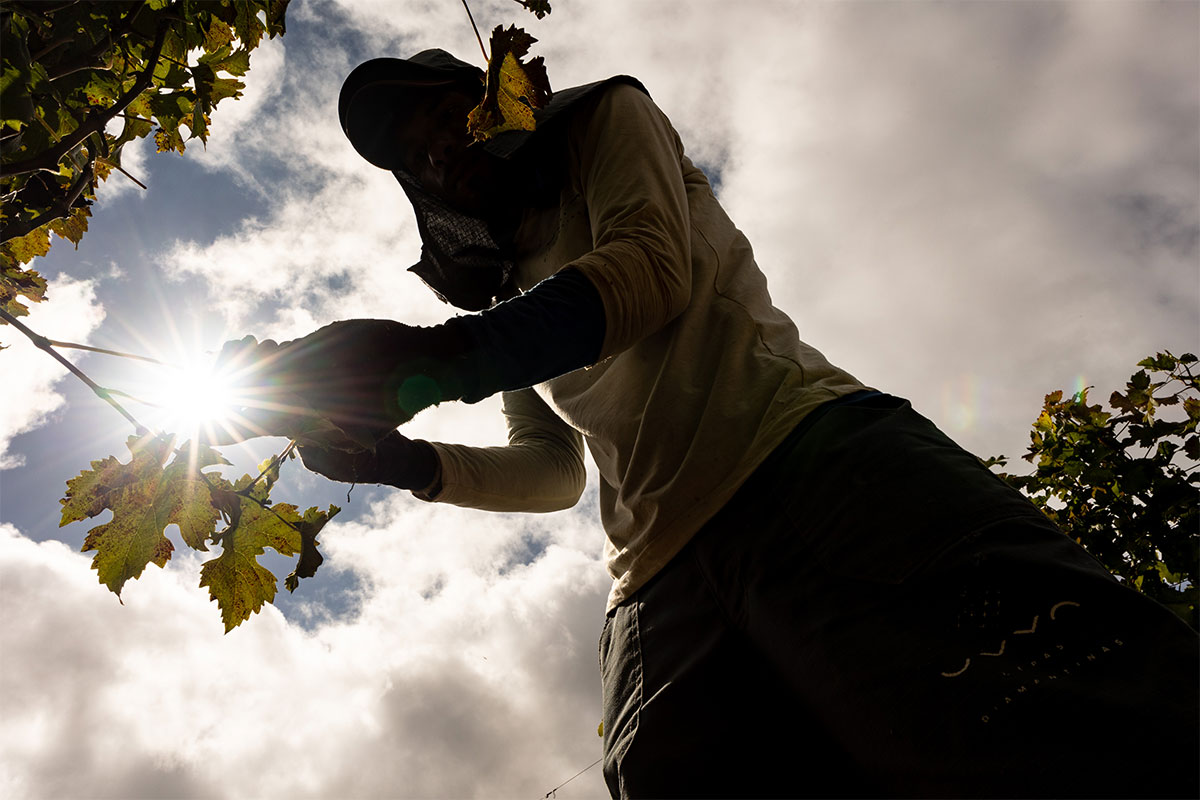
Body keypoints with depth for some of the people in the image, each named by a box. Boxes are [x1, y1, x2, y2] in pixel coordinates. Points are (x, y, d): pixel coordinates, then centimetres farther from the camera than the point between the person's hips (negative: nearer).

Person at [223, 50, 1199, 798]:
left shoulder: (606, 118, 20)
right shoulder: (508, 287, 34)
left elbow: (653, 269, -1)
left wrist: (439, 358, -14)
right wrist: (406, 460, 10)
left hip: (807, 458, -4)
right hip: (662, 591, 5)